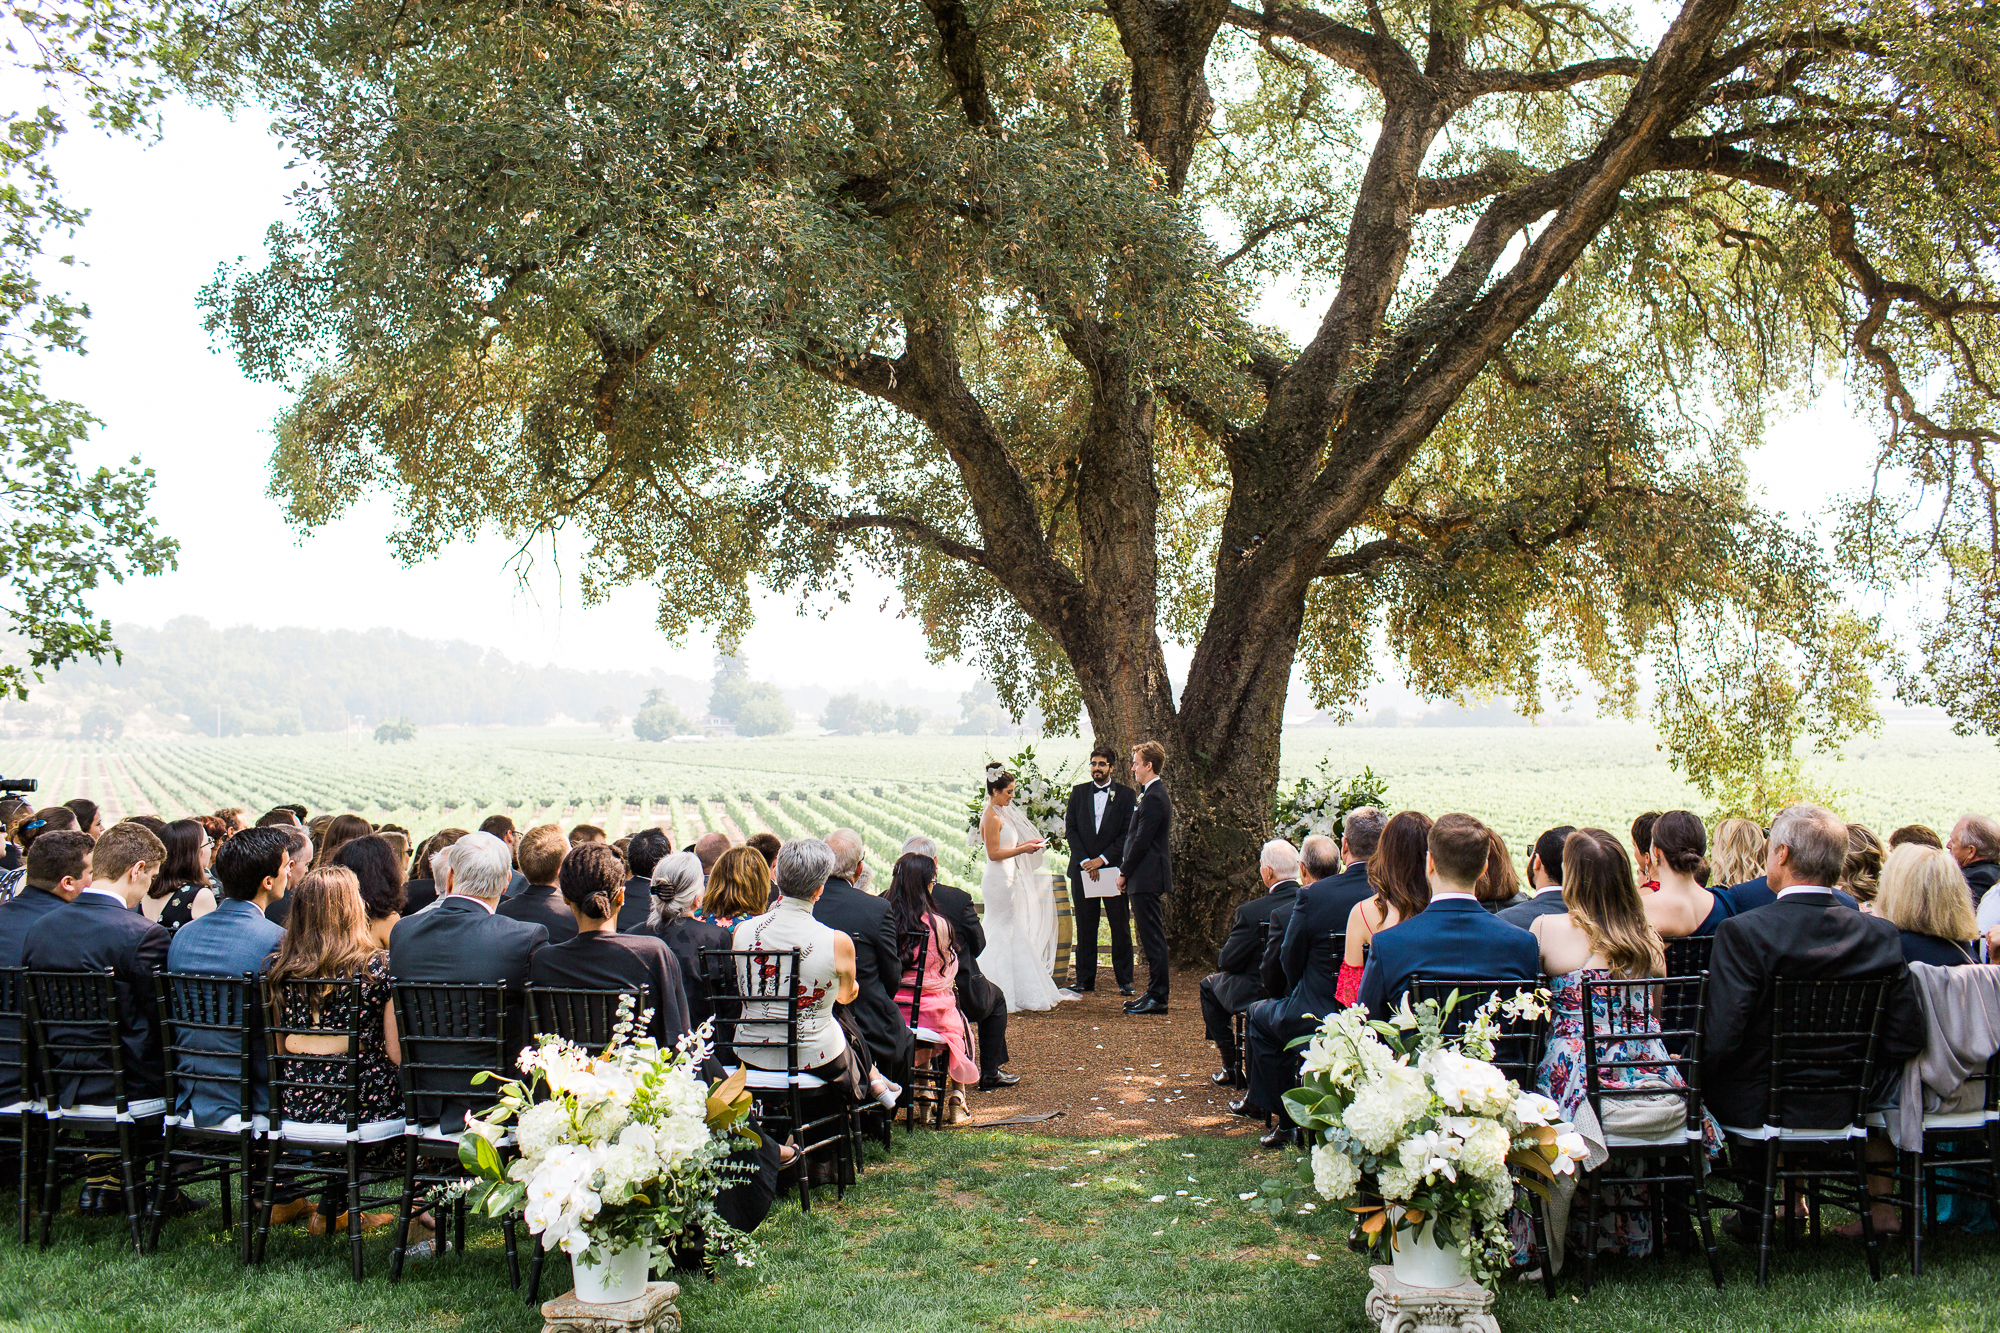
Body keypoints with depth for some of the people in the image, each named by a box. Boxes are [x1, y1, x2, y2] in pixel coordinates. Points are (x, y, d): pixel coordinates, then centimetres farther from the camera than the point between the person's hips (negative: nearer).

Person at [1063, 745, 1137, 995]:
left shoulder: (1125, 794, 3)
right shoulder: (1078, 792, 10)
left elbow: (1128, 834, -3)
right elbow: (1071, 828, 4)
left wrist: (1102, 859, -11)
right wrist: (1083, 861, -8)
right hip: (1083, 869, 2)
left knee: (1121, 926, 0)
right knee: (1085, 926, 5)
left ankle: (1124, 980, 6)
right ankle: (1085, 980, 12)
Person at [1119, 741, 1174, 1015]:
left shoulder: (1154, 798, -17)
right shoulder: (1154, 794, 17)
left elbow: (1141, 841, -19)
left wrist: (1124, 872, -11)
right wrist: (1126, 871, 16)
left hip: (1147, 879, -11)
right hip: (1147, 879, 11)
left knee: (1153, 938, -6)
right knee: (1151, 938, 13)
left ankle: (1157, 998, -2)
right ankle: (1154, 993, 18)